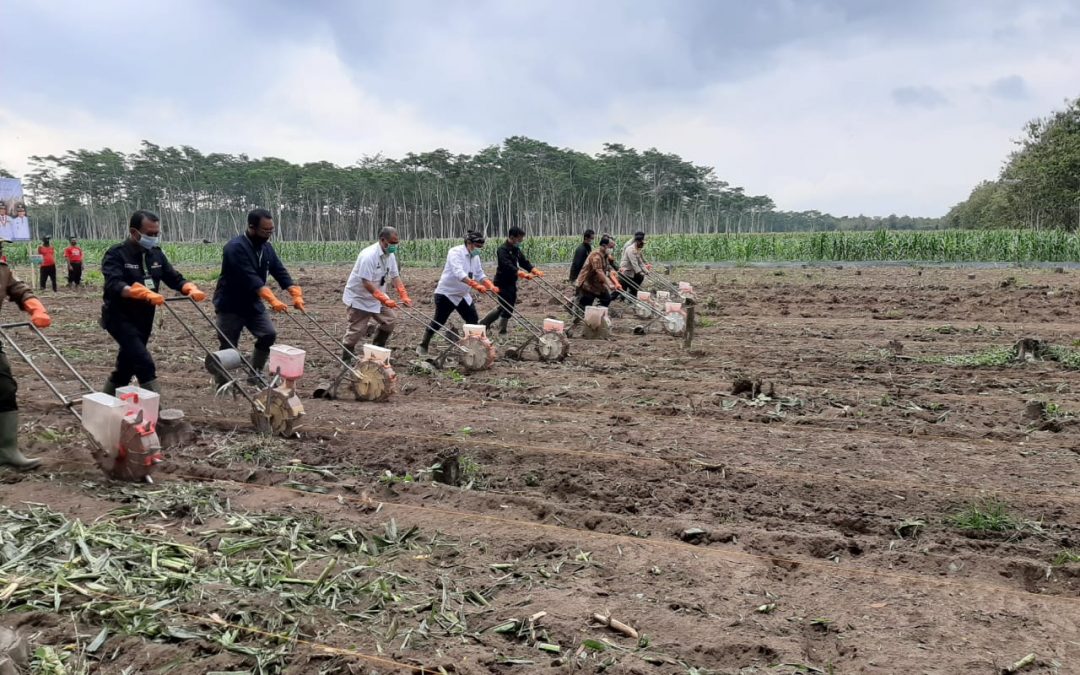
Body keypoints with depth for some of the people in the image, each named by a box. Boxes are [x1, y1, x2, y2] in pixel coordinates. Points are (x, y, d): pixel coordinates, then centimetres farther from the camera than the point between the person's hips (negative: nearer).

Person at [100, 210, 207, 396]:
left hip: (144, 319, 7)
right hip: (120, 317, -7)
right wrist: (145, 293, -47)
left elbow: (175, 278, 4)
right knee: (145, 364, -20)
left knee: (125, 368, 16)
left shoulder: (156, 254, 5)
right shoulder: (116, 254, -16)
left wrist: (191, 289, -19)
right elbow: (114, 285, -31)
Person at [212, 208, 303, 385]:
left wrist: (296, 294, -18)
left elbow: (280, 272, -3)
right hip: (230, 305, -7)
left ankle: (255, 374, 8)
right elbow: (250, 278, -33)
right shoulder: (236, 247, -23)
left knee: (269, 334, -7)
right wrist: (272, 300, -41)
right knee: (228, 346, -2)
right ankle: (222, 384, 13)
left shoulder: (266, 248, 2)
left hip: (252, 303, 7)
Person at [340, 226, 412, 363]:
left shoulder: (390, 255, -3)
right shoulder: (369, 256, -29)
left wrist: (404, 296, -10)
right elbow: (366, 283, -32)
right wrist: (384, 299, -34)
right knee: (357, 330, -3)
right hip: (359, 297, -8)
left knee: (389, 319, 4)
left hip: (376, 297, 8)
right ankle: (346, 359, 12)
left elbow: (395, 276, 1)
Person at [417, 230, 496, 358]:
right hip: (446, 293, -8)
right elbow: (458, 273, -35)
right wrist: (475, 285, -44)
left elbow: (480, 275, 10)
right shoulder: (455, 252, -20)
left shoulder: (475, 256, 5)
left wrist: (490, 286, -9)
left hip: (463, 295, 8)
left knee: (473, 321, 3)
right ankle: (422, 347, 13)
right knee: (438, 322, -2)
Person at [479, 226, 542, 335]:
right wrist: (522, 274, -42)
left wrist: (534, 270, -7)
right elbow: (508, 266, -31)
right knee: (507, 308, -5)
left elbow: (524, 262, 11)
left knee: (505, 307, 15)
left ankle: (484, 322, 28)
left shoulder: (516, 249, 12)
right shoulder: (502, 250, -18)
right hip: (503, 283, -9)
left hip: (512, 283, 9)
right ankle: (502, 332, 8)